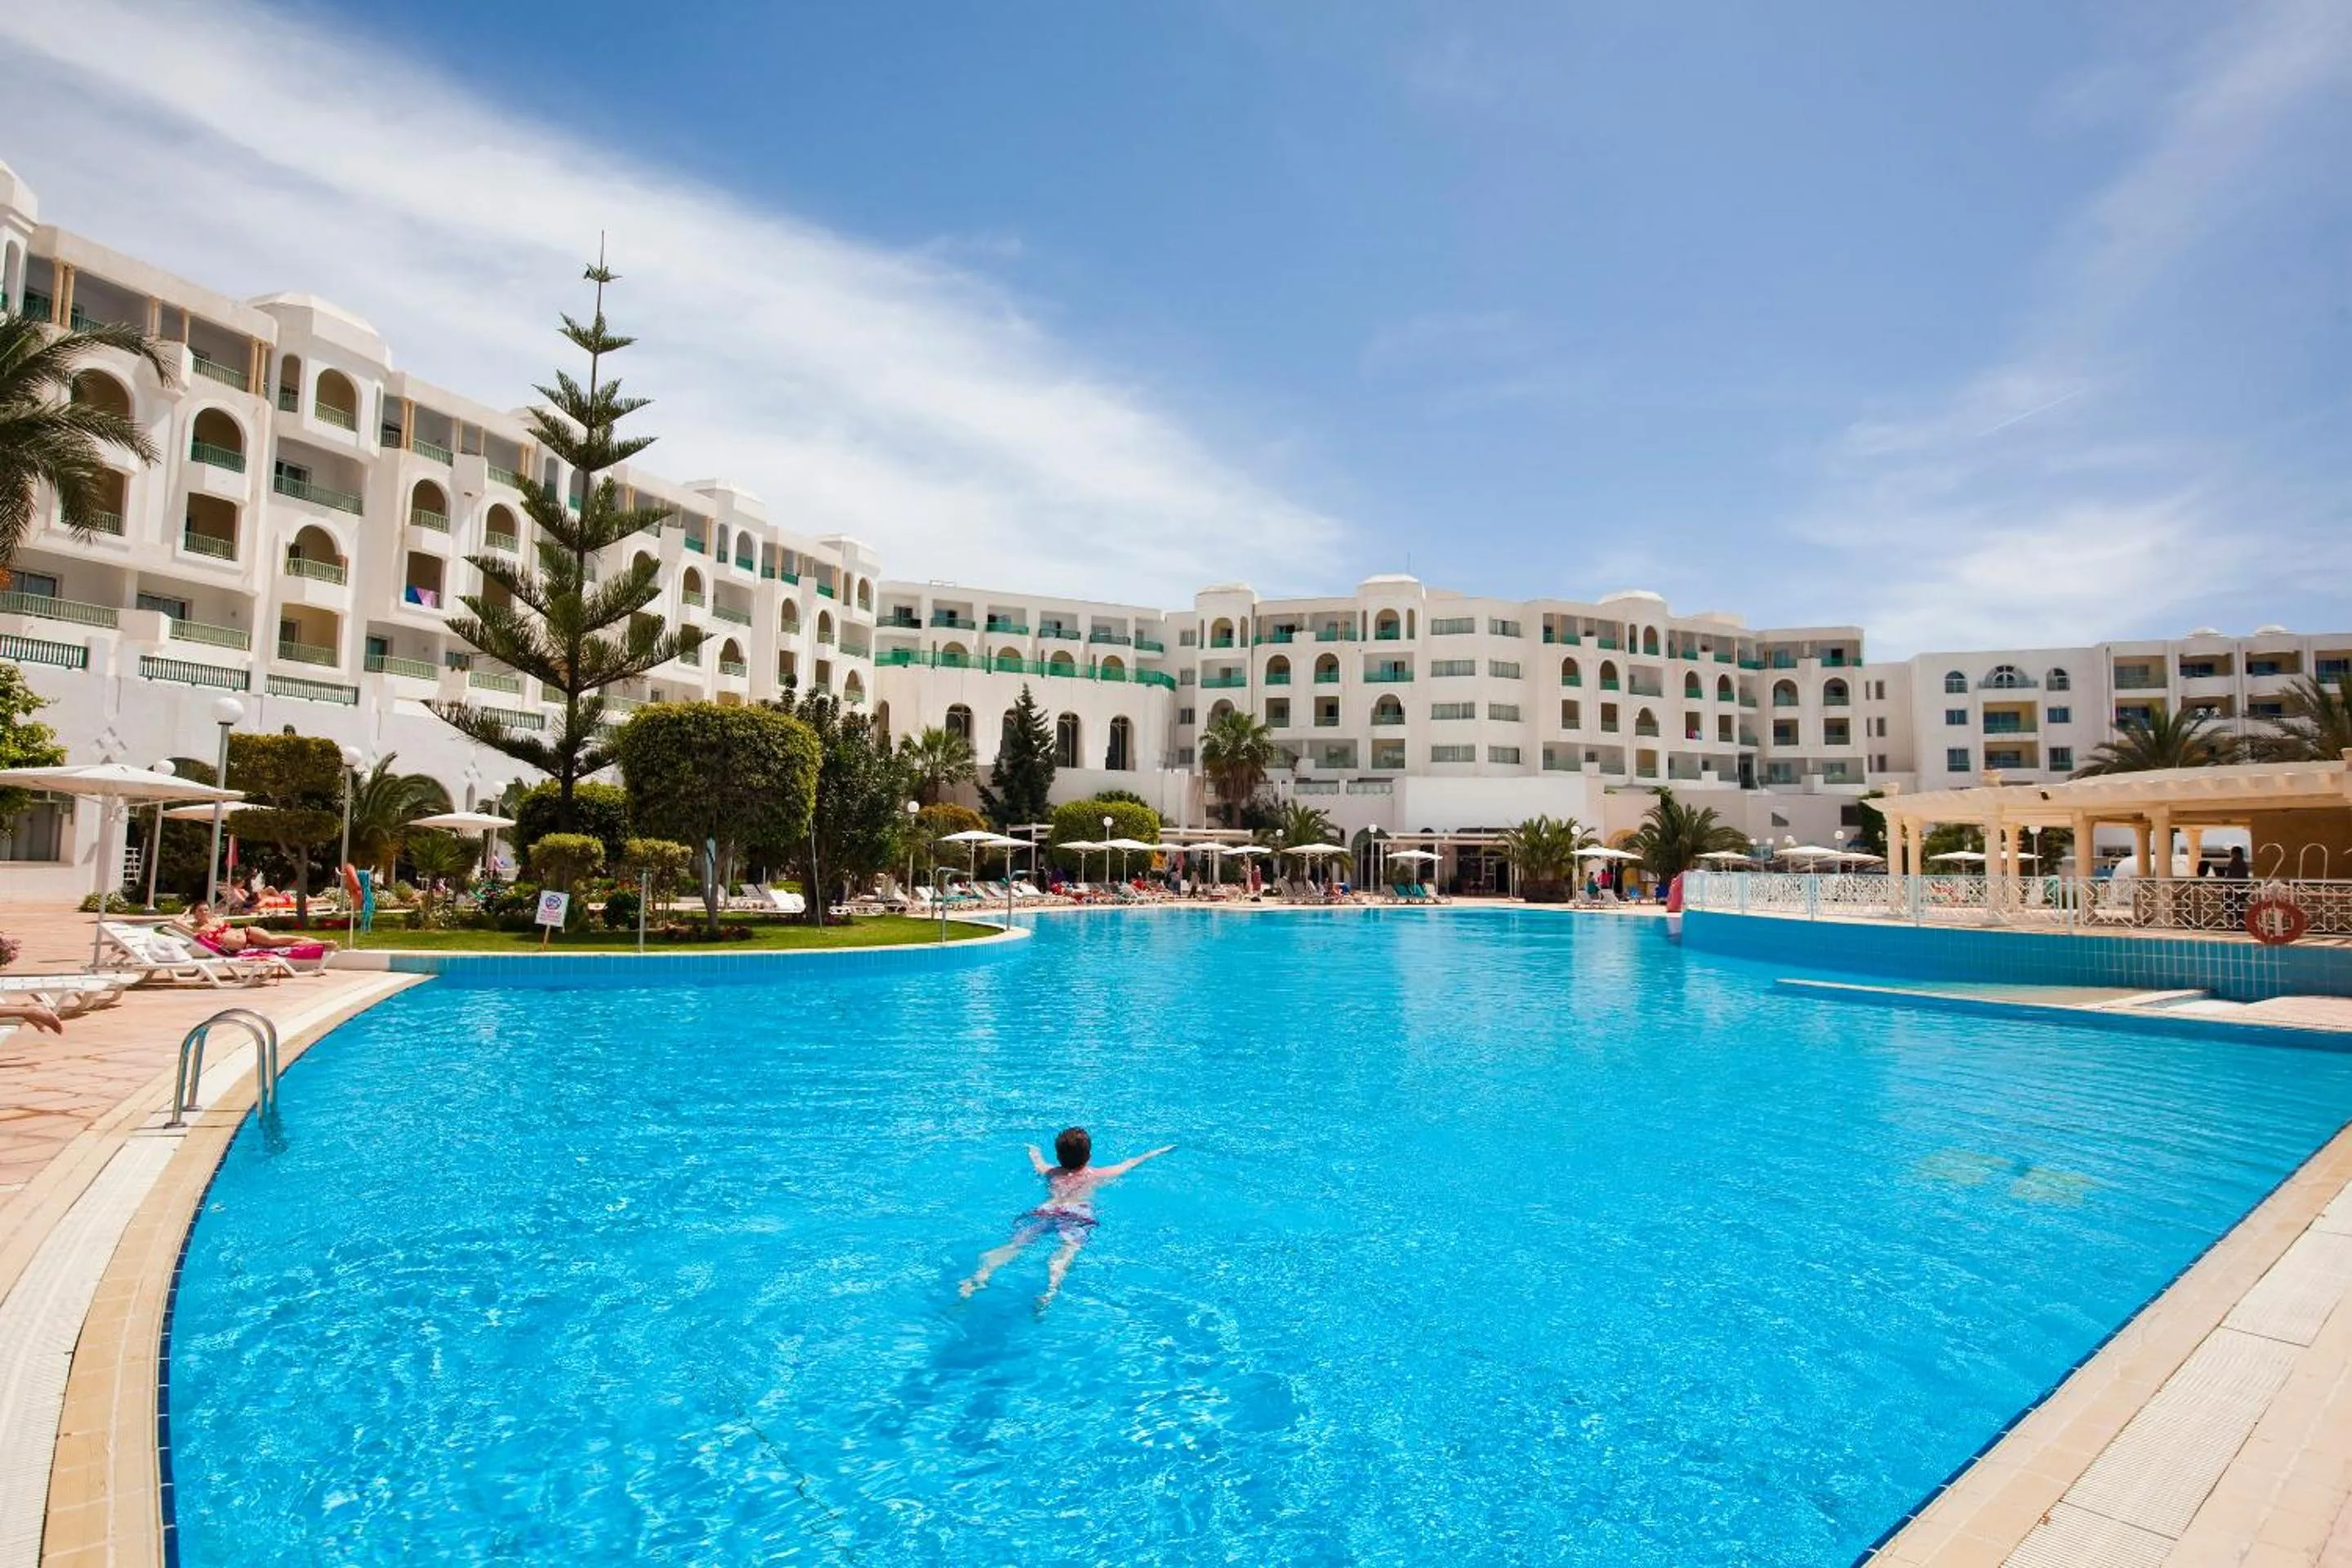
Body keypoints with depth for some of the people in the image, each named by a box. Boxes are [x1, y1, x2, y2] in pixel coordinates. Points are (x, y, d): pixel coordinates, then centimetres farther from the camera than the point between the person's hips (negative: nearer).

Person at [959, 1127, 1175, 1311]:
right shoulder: (1099, 1175, 30)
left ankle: (980, 1276, -42)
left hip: (1043, 1211, 3)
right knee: (1069, 1247, -27)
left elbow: (1037, 1161, 58)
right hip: (1077, 1213, -2)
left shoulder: (1050, 1173, 34)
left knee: (1016, 1244, -16)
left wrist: (1033, 1151, 80)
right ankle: (1052, 1288, -57)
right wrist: (1157, 1152, 61)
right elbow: (1131, 1163, 45)